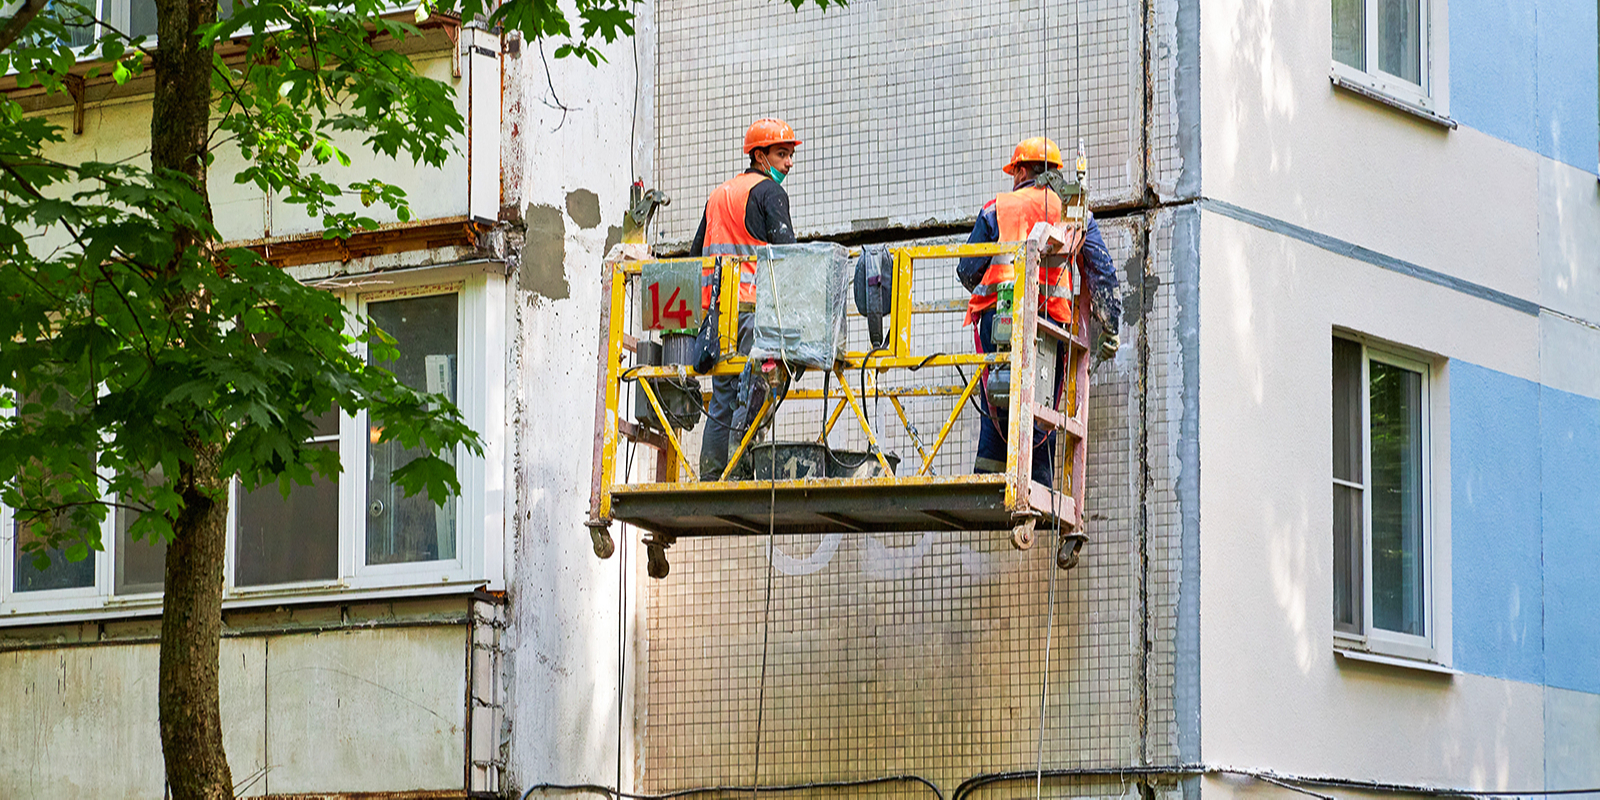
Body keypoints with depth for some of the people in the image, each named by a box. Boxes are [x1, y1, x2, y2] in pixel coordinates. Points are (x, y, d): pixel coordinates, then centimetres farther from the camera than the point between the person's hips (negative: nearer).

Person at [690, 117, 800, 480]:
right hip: (753, 304, -7)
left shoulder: (718, 195, 23)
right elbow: (785, 249, -12)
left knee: (723, 397, 9)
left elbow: (697, 253, 25)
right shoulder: (769, 192, -1)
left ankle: (709, 480, 5)